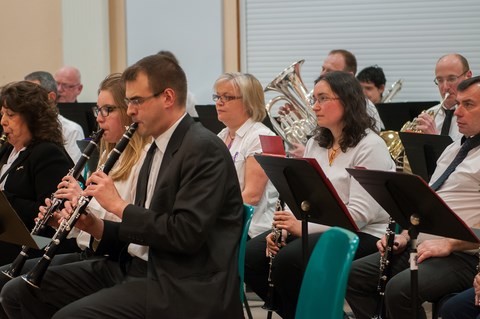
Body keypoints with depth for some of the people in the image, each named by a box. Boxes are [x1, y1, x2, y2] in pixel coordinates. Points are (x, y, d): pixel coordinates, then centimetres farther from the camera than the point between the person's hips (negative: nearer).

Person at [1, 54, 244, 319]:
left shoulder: (204, 149, -13)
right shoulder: (158, 148, 17)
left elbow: (187, 234, -23)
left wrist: (119, 206, -15)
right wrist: (98, 228, 1)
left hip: (182, 287, -10)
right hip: (139, 267, 10)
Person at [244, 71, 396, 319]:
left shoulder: (370, 146, -12)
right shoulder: (314, 145, 14)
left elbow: (361, 213, -20)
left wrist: (304, 227, -25)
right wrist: (283, 228, -8)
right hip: (315, 230, 8)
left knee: (289, 259, -31)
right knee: (249, 256, -11)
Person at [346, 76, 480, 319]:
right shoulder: (453, 148, 23)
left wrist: (449, 244, -21)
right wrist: (405, 235, 12)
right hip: (420, 247, 9)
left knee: (399, 289, -32)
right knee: (353, 275, -3)